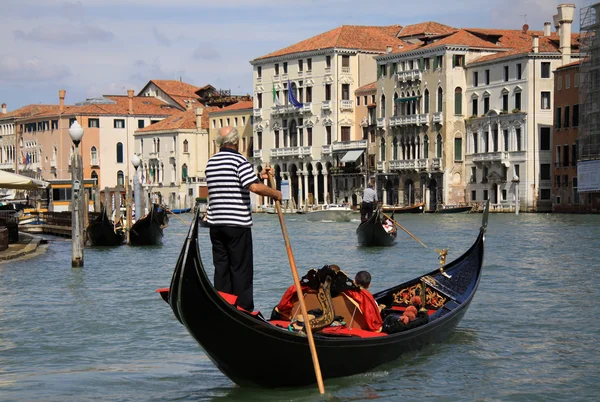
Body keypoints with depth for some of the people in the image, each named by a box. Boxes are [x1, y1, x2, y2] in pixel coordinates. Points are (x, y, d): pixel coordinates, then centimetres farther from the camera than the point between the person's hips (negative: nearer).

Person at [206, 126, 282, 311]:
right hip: (237, 223, -7)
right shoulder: (239, 160, -11)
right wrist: (276, 194, -7)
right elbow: (254, 187, -22)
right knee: (241, 269, -1)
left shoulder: (211, 162, 13)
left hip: (216, 222, 7)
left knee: (221, 267, 10)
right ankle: (244, 309, 1)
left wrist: (259, 176, 20)